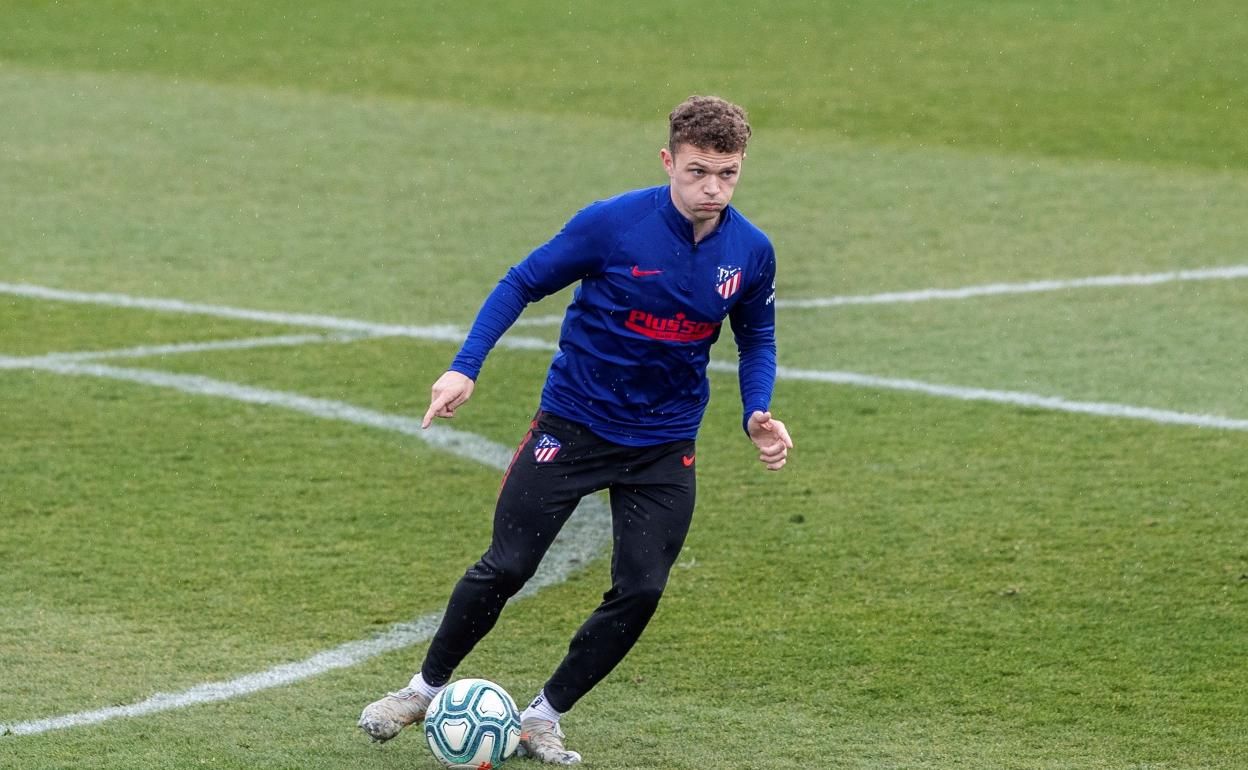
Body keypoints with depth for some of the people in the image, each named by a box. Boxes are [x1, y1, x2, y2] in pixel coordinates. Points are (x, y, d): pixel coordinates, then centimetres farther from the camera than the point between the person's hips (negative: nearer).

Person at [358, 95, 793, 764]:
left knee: (639, 592, -6)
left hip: (665, 446, 3)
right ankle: (426, 689, 21)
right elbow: (522, 284, -6)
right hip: (573, 425, -3)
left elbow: (756, 339, 11)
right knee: (505, 568, -2)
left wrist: (756, 415, -6)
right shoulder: (612, 224, -18)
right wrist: (465, 367, -14)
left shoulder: (751, 252, -8)